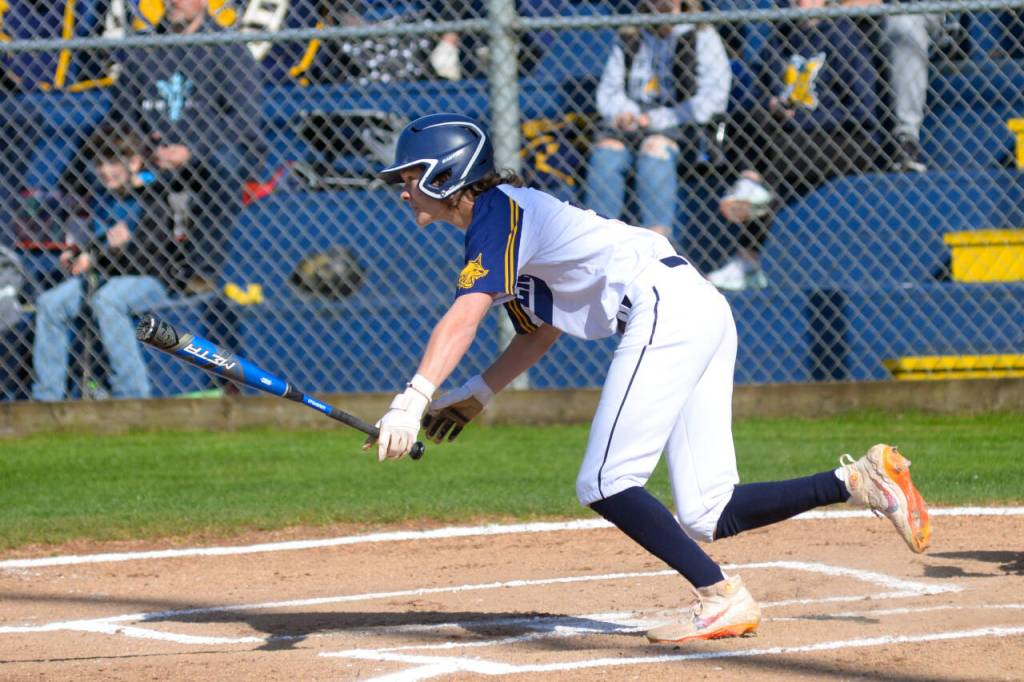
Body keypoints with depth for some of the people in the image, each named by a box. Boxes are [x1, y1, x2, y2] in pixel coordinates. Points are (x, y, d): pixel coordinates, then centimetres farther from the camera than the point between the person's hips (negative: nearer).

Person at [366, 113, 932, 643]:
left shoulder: (496, 212, -5)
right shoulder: (512, 217, 23)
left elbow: (463, 318, -21)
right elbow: (541, 333, 31)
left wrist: (412, 400, -30)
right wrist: (475, 395, 21)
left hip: (665, 309, -10)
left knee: (604, 486, -11)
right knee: (706, 517, 2)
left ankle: (724, 598, -13)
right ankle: (857, 480, -3)